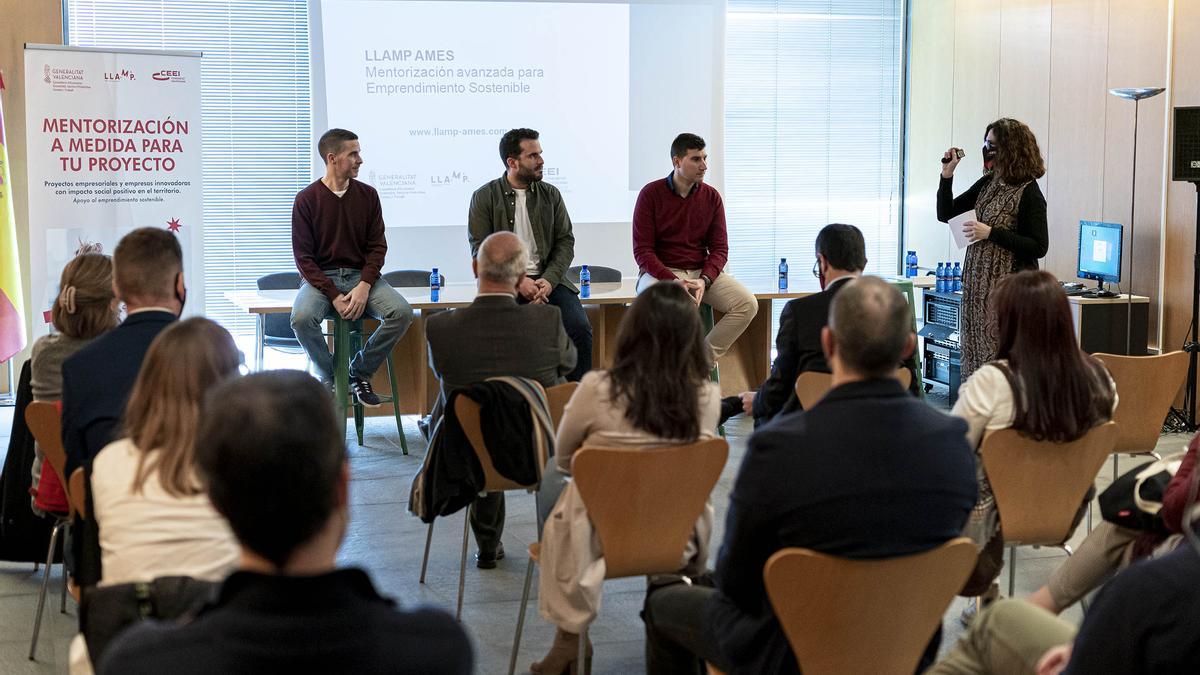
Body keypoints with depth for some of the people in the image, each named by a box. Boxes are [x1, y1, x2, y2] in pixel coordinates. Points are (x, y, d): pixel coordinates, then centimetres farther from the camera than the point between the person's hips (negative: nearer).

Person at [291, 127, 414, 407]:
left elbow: (377, 246, 3)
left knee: (402, 312, -25)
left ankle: (360, 372, -3)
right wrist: (333, 296, -17)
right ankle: (330, 379, -7)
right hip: (320, 278, -2)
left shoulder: (367, 195, 5)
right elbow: (303, 256, -6)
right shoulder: (306, 199, -4)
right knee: (302, 318, -34)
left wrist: (364, 286, -15)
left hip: (362, 275, 3)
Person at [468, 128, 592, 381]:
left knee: (579, 328, -22)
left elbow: (565, 242, 8)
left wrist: (549, 280, -11)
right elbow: (480, 250, -2)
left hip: (548, 279, 2)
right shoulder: (484, 197, 4)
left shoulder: (551, 194, 13)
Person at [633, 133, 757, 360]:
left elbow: (720, 248, 4)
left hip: (702, 272, 4)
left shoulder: (711, 197, 5)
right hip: (660, 271, -4)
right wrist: (673, 281, -22)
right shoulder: (651, 194, -5)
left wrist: (704, 280, -16)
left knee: (747, 303, -19)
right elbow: (642, 250, -8)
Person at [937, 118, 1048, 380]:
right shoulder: (987, 184, 11)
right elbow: (945, 214, 18)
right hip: (977, 282, 7)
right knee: (975, 354, 8)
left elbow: (1039, 247, -14)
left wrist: (991, 233, -19)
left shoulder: (1028, 192, -10)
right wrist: (947, 174, 5)